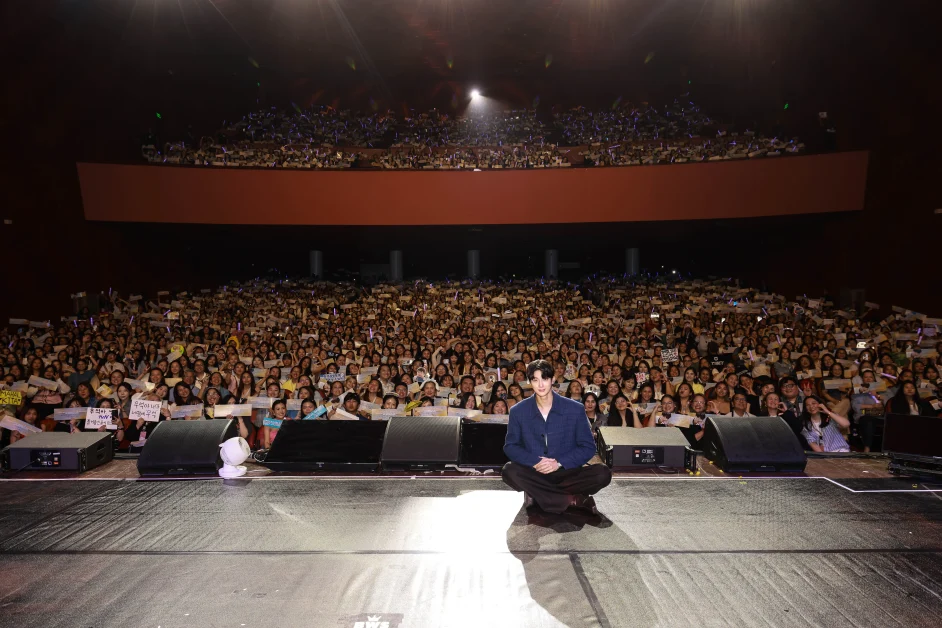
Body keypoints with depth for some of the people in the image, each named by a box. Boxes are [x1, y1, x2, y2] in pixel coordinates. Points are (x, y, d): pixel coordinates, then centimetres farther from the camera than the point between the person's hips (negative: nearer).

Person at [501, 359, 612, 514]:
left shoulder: (575, 409, -2)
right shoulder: (518, 411, 0)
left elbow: (588, 447, 0)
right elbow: (510, 446, 2)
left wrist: (559, 463, -14)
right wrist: (534, 462, -16)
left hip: (566, 472, 0)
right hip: (534, 473, 1)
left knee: (602, 473, -26)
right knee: (509, 471, -32)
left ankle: (538, 495, -20)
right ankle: (575, 500, -25)